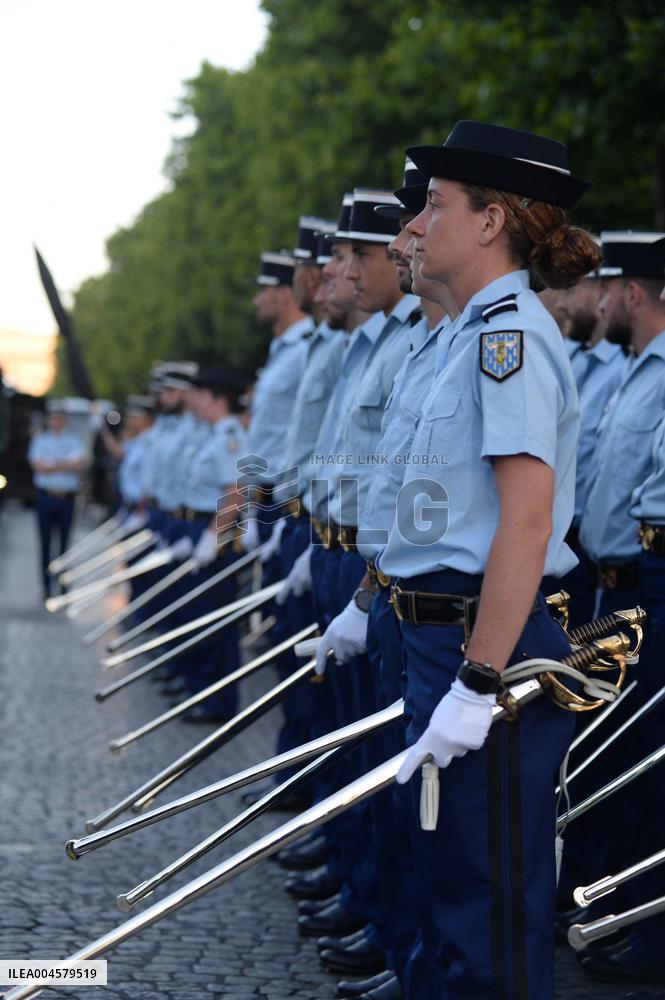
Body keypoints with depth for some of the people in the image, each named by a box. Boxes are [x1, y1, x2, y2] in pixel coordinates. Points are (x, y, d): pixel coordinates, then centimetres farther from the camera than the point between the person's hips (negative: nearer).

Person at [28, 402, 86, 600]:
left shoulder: (74, 441, 8)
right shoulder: (40, 440, 7)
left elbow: (80, 465, -7)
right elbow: (38, 466, -7)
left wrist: (52, 465, -10)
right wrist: (66, 465, -5)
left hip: (67, 496, 0)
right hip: (45, 495, 0)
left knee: (65, 542, 0)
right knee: (45, 542, 3)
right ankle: (47, 586, 9)